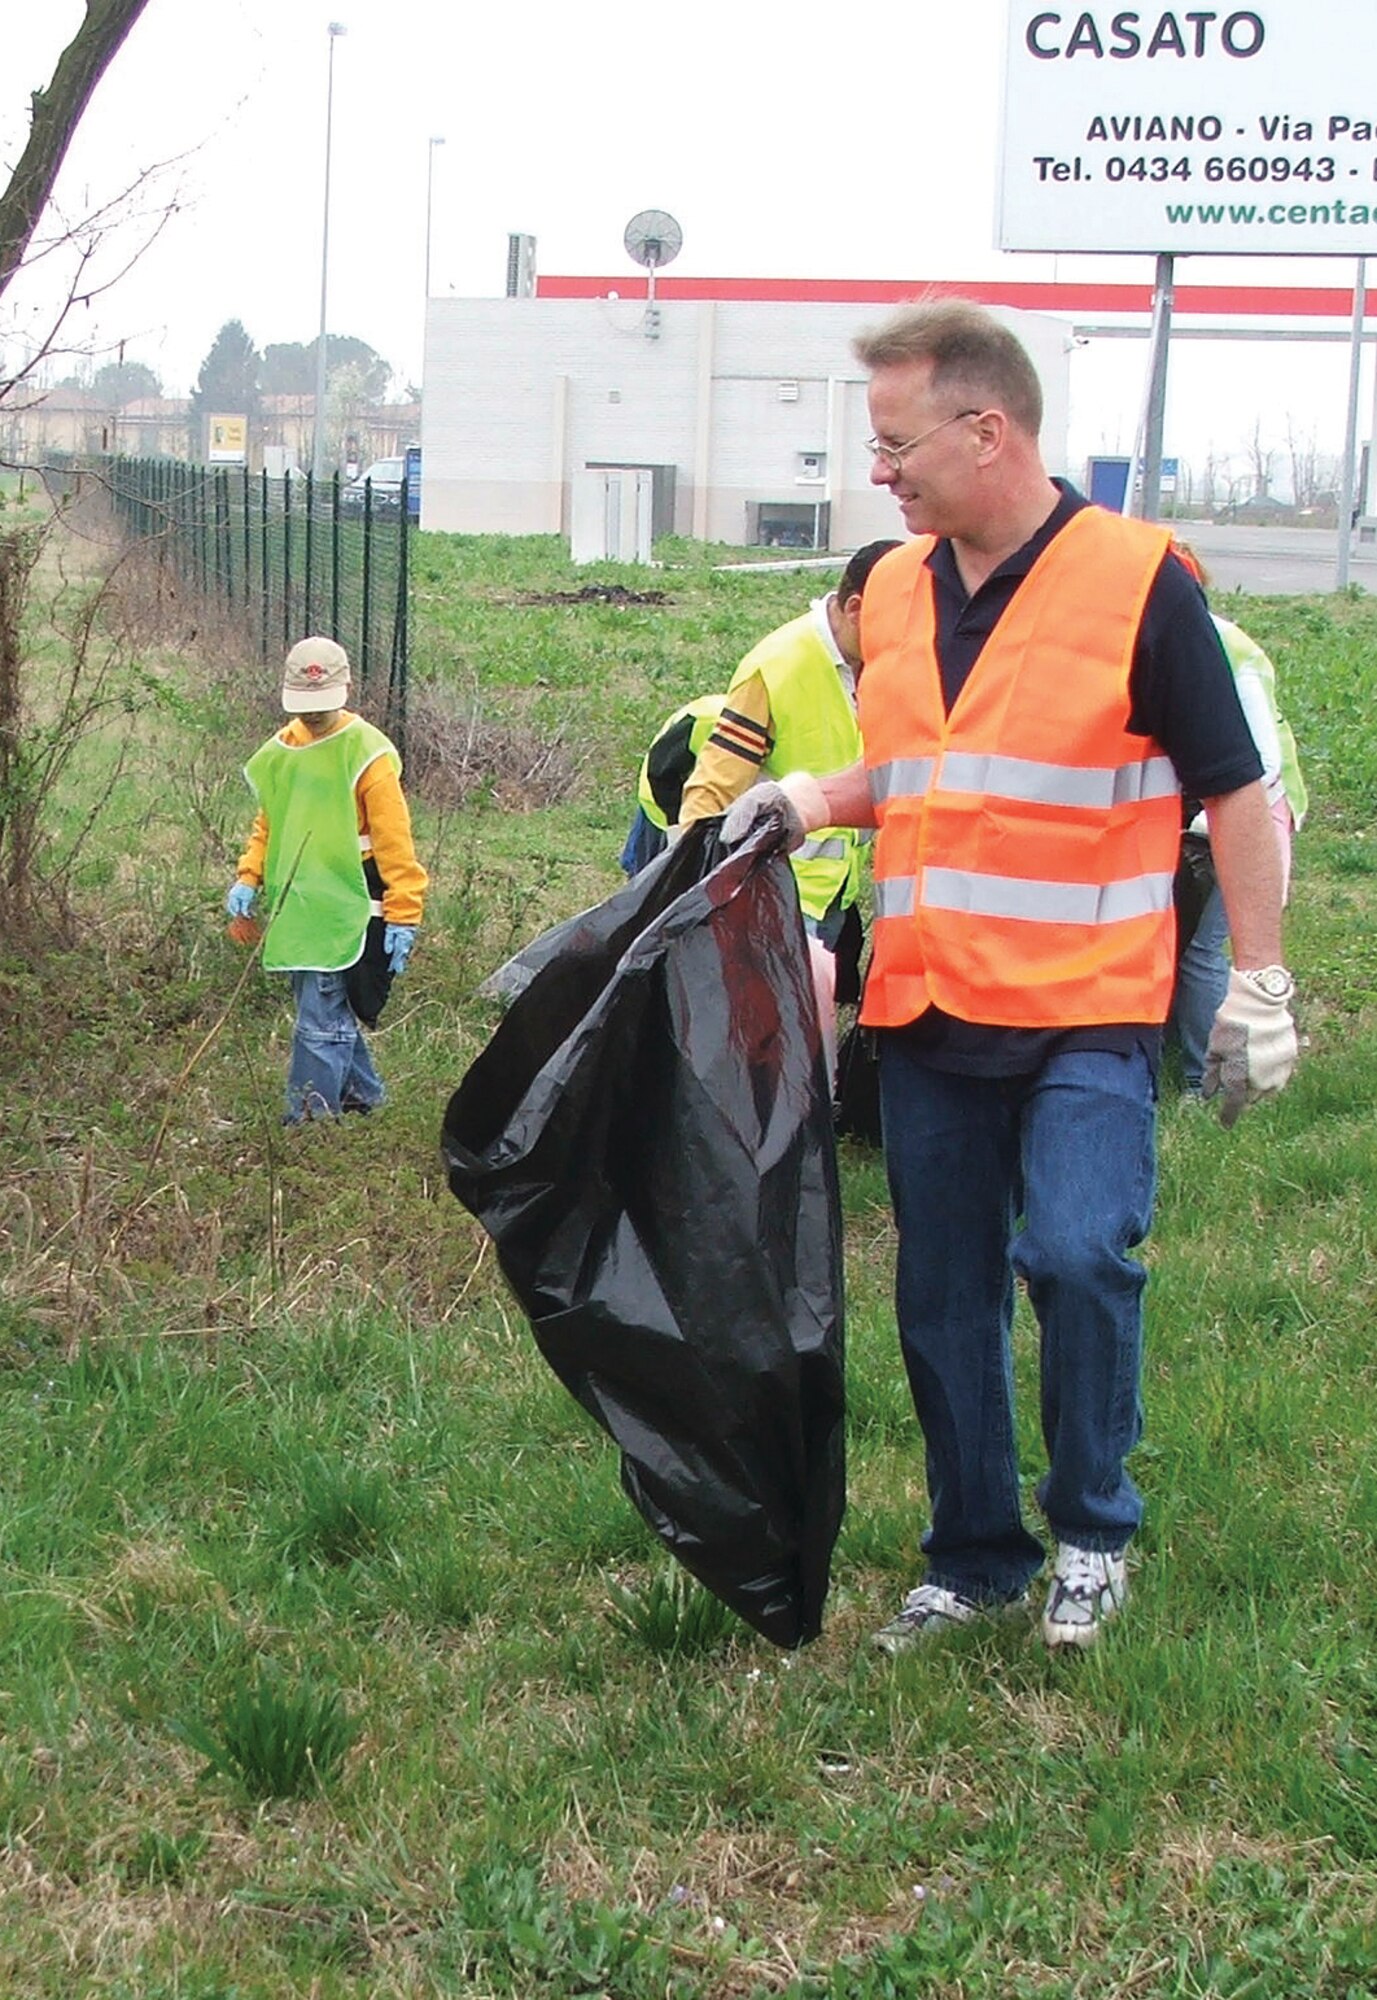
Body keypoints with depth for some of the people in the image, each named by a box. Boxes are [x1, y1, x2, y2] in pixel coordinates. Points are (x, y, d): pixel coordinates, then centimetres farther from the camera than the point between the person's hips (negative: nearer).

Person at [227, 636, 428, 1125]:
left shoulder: (366, 753, -10)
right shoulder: (282, 750, 10)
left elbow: (394, 841, -11)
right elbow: (268, 823, 21)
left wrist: (403, 914, -15)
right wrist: (248, 877, 7)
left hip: (348, 905, -7)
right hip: (296, 903, 7)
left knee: (321, 1012, -8)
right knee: (326, 1005, 14)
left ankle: (312, 1112, -3)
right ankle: (361, 1090, 29)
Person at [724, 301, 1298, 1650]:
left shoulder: (1135, 580, -8)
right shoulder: (894, 591, 10)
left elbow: (1233, 788, -4)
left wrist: (1259, 984, -6)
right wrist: (807, 804, 3)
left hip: (1084, 1009, -6)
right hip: (926, 1009, 6)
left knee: (1077, 1251, -20)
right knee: (942, 1296, 10)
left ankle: (1093, 1531, 2)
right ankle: (973, 1557, 25)